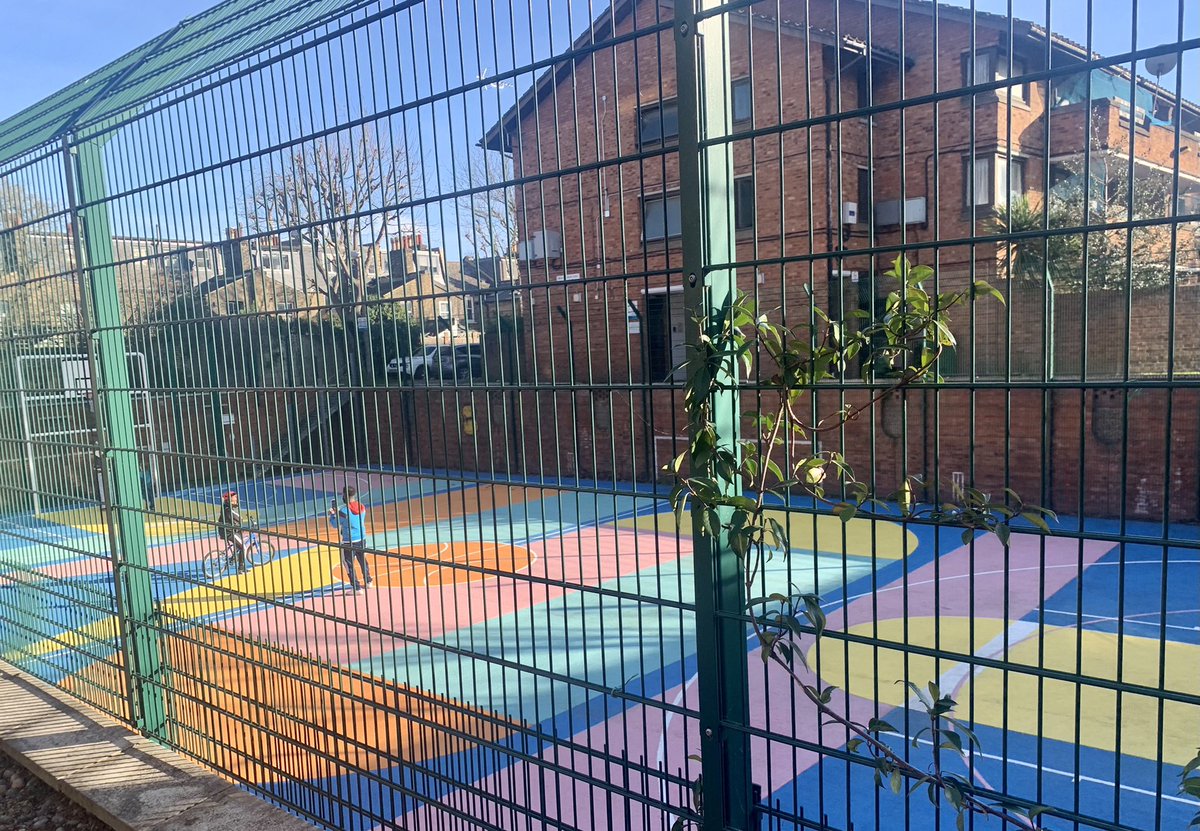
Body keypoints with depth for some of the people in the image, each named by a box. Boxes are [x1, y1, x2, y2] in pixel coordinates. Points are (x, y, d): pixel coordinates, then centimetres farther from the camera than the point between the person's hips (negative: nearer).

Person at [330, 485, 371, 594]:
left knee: (348, 564, 3)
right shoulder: (362, 507, 0)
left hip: (349, 542, -7)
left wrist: (332, 515, 15)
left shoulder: (344, 510, -19)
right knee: (363, 560, 24)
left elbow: (335, 524, -5)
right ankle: (368, 582, 40)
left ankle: (357, 588, 0)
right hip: (362, 539, 7)